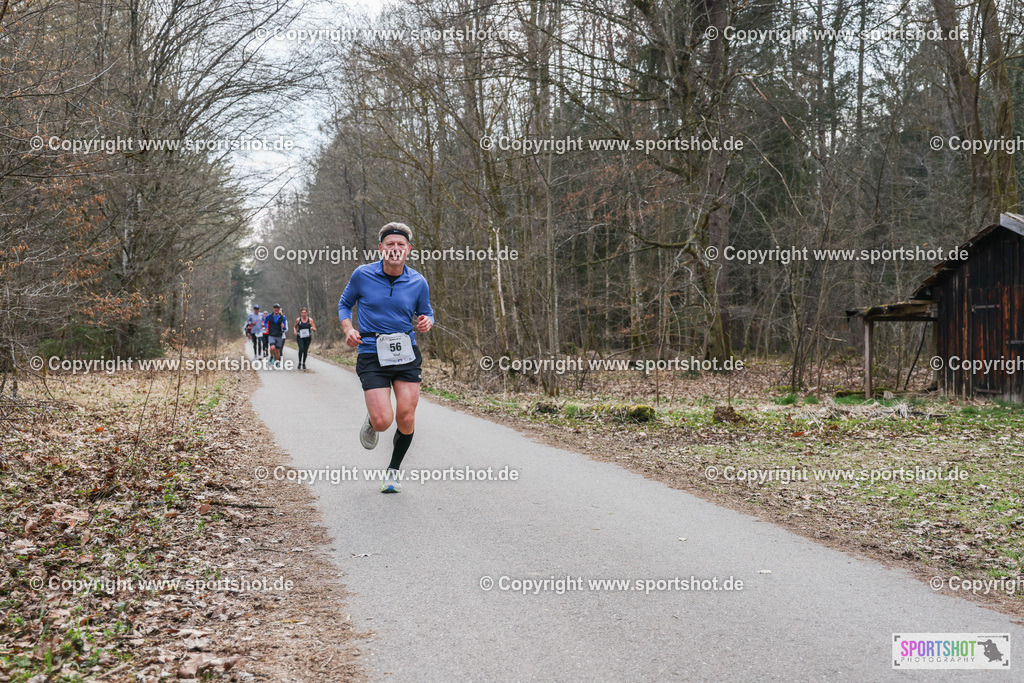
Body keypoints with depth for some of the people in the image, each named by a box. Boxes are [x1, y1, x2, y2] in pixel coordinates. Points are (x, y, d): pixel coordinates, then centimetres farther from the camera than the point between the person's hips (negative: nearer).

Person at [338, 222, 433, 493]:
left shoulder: (418, 282, 2)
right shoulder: (362, 275, -2)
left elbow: (426, 312, 17)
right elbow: (344, 303, 14)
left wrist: (426, 322, -7)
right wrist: (348, 329, -5)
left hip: (406, 354, 2)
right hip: (372, 355, -2)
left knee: (406, 417, -5)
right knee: (383, 421, -15)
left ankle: (394, 469, 21)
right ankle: (371, 420, 25)